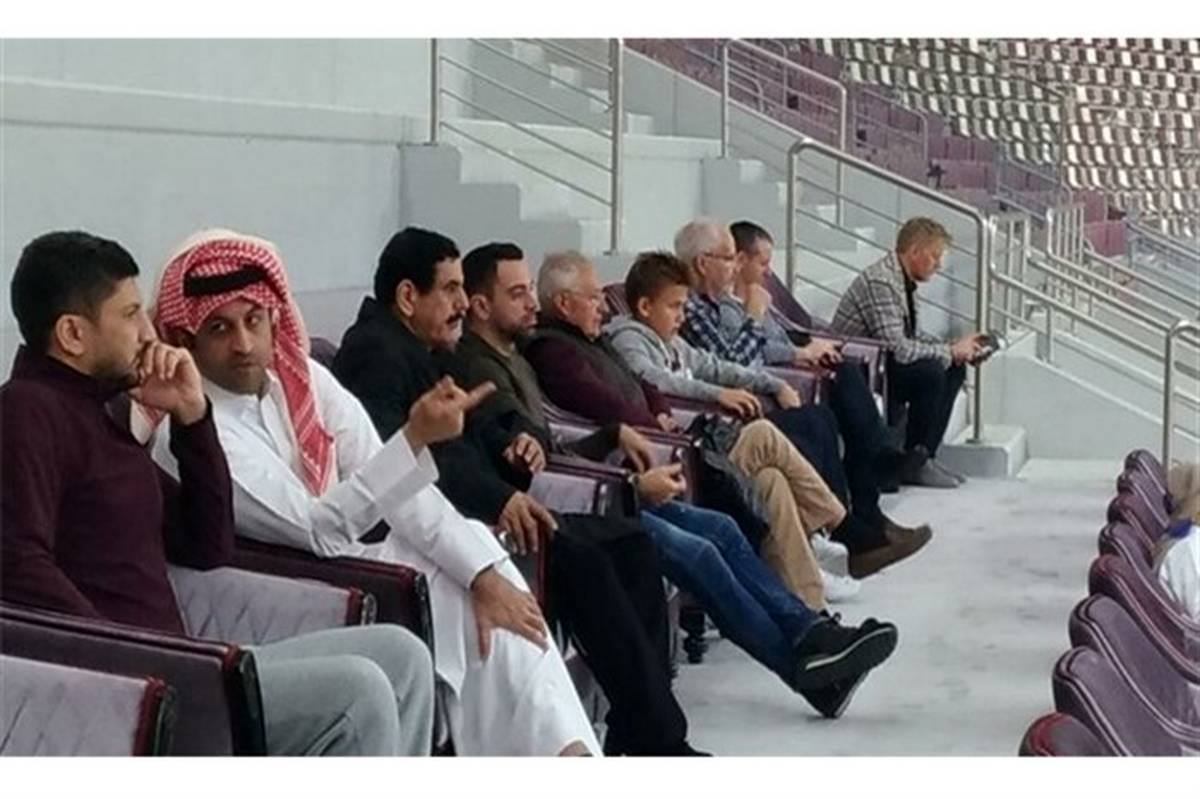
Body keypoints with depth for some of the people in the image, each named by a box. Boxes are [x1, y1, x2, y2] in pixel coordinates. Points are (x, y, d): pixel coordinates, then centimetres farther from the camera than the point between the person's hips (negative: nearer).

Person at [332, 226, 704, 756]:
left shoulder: (426, 353, 23)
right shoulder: (375, 351, -9)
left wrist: (507, 446, 6)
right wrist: (496, 497, -31)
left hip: (479, 508, 11)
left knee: (629, 543, 0)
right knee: (579, 557, -27)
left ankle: (633, 732, -7)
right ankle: (658, 739, -21)